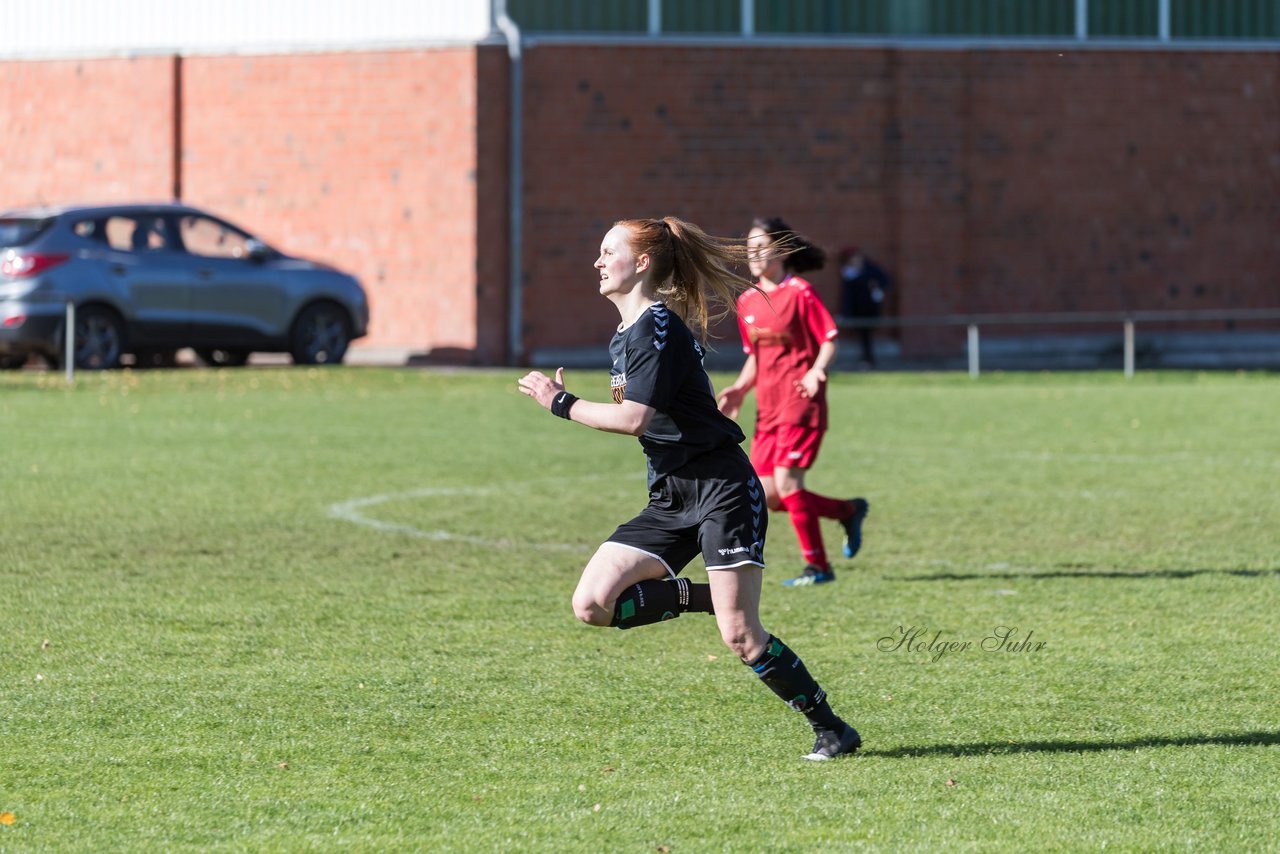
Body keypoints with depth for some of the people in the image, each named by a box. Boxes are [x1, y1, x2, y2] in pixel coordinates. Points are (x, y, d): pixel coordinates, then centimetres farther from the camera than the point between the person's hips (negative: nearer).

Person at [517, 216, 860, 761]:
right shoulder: (625, 333, 15)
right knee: (592, 604, -9)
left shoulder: (656, 326, -14)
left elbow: (634, 417, -21)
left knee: (740, 637, -13)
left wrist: (561, 404, -11)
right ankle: (698, 597, 8)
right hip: (671, 498, 9)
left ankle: (832, 730, 0)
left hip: (722, 488, -9)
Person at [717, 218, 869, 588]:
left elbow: (829, 339, -7)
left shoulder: (799, 292, -7)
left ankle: (817, 566, -3)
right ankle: (849, 511, 21)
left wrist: (817, 370, -24)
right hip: (767, 407, 7)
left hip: (800, 402, -7)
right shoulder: (747, 302, 12)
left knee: (786, 480, -15)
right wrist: (740, 389, 6)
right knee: (768, 495, 1)